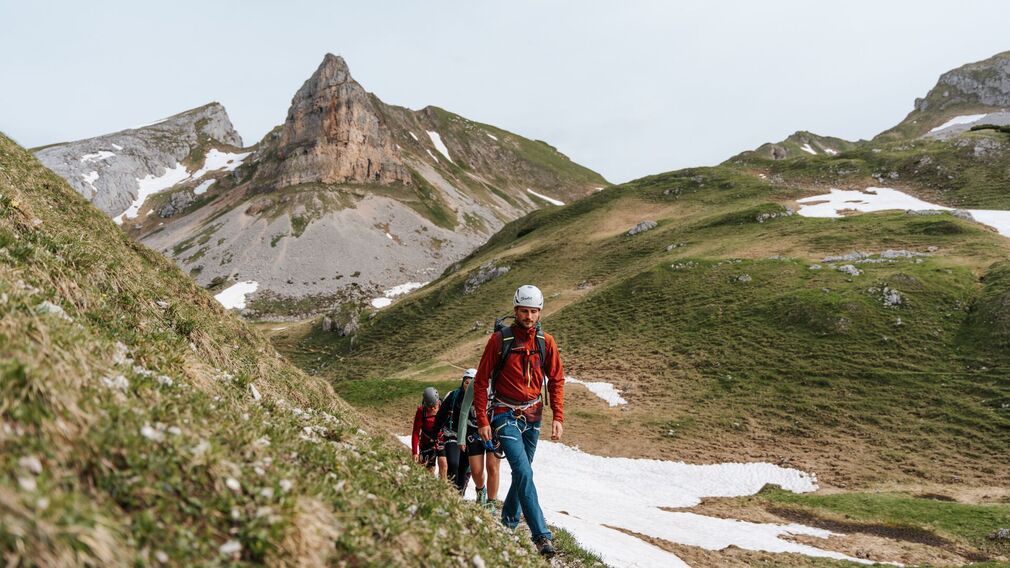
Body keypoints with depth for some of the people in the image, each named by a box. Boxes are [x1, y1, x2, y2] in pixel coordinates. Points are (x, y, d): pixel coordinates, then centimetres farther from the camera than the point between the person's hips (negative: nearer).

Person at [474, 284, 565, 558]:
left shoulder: (546, 342, -2)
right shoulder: (500, 340, -12)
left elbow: (556, 380, 6)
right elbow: (481, 381, -7)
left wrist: (558, 417, -3)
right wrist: (483, 420, -10)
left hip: (533, 415, 4)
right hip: (506, 415, -4)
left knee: (522, 471, 13)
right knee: (524, 472, -16)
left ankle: (508, 523, 32)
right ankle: (541, 535, -16)